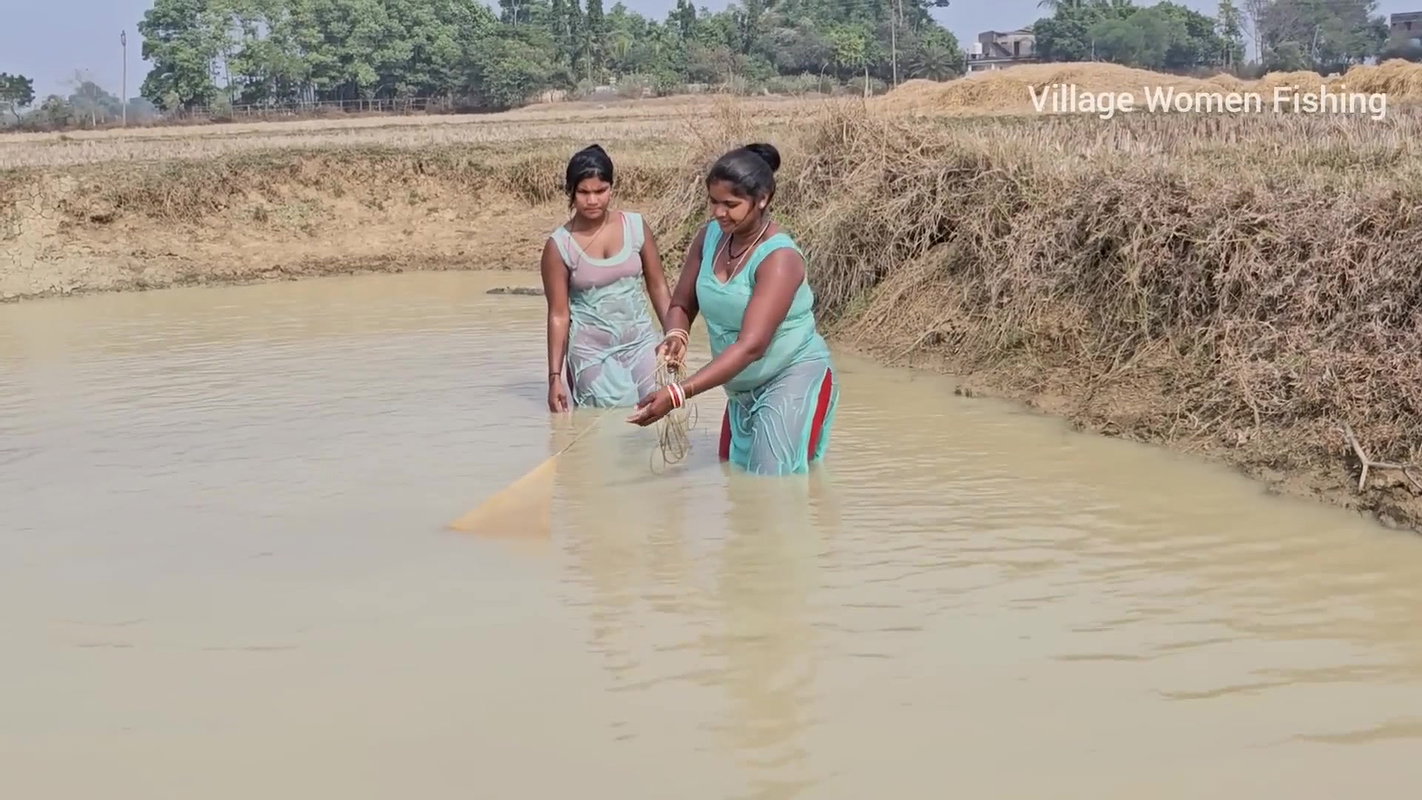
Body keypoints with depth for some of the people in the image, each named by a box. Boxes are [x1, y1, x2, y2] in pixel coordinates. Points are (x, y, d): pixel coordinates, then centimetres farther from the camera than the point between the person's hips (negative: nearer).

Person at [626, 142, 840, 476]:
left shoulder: (779, 258, -25)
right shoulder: (710, 237, -4)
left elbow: (752, 345, -32)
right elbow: (681, 304, 6)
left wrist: (678, 394, -40)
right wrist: (676, 335, -20)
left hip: (795, 382, -8)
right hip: (742, 390, 8)